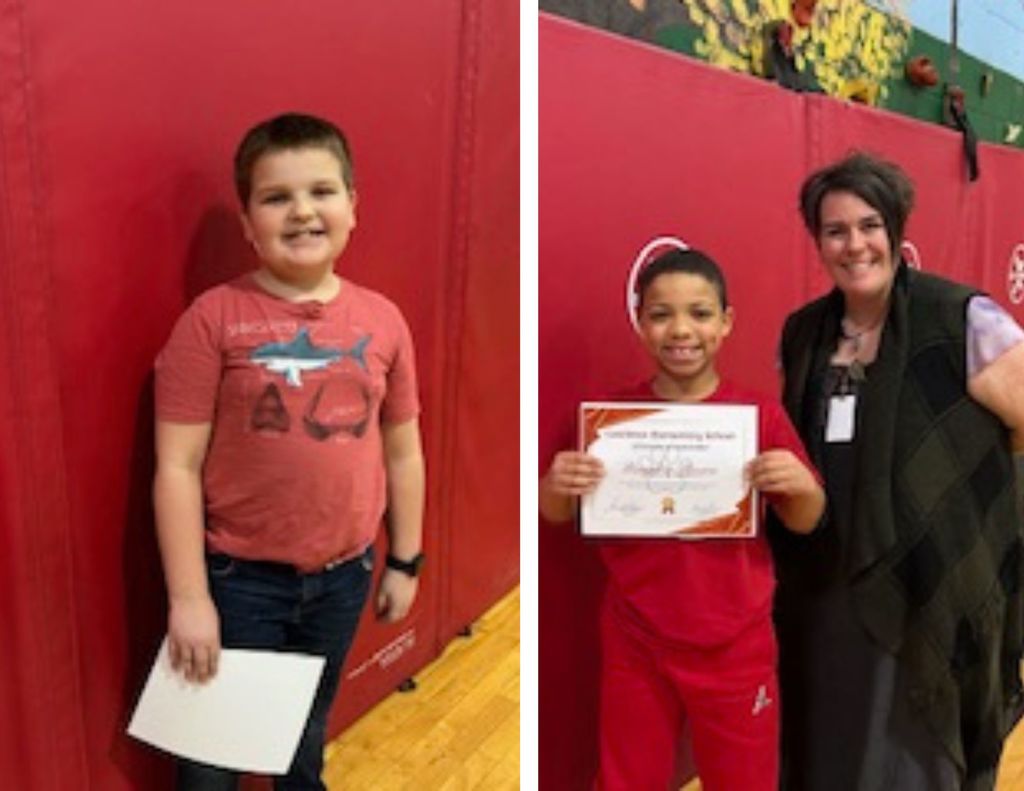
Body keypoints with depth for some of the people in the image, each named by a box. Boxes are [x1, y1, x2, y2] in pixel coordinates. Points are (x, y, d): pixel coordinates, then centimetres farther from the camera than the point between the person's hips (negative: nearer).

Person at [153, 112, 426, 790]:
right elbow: (178, 466, -12)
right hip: (240, 577, -3)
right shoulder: (214, 318, -13)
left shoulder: (382, 320, -3)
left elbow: (402, 453, 5)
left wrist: (405, 562, 10)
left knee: (308, 735, 25)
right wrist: (188, 596, -13)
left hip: (342, 576, 3)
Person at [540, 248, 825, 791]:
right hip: (635, 644, 1)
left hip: (735, 646, 0)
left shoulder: (761, 415, -8)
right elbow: (558, 515, 4)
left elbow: (803, 523, 2)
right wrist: (555, 485, -19)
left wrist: (804, 486, -20)